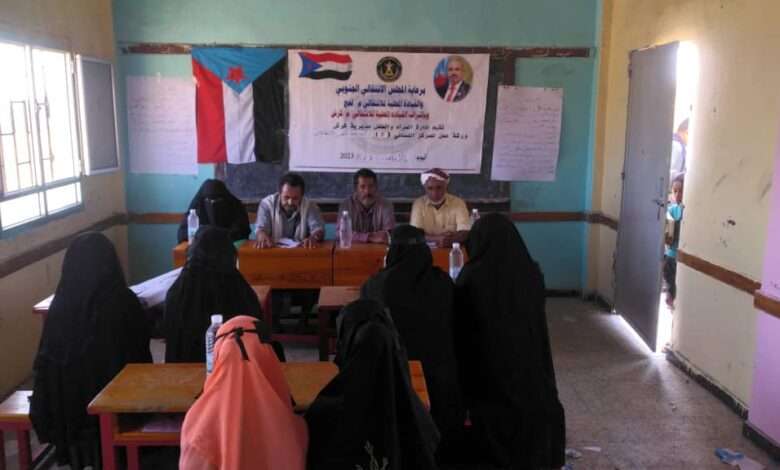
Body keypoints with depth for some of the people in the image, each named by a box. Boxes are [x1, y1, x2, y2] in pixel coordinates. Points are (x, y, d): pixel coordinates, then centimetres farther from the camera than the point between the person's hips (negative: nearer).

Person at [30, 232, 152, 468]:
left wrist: (45, 413, 5)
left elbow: (46, 363, -10)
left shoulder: (60, 307, -20)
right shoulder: (126, 302, -20)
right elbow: (142, 355, -7)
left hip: (71, 405, 0)